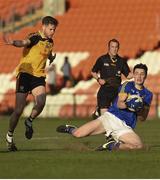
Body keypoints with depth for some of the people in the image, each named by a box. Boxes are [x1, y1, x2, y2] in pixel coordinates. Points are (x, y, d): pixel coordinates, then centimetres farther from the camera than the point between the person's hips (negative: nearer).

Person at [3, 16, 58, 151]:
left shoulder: (50, 42, 11)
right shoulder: (35, 37, -11)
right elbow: (24, 43, -34)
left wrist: (51, 57, 13)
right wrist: (13, 43, -55)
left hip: (39, 76, 5)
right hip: (25, 74, -5)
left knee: (41, 103, -21)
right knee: (19, 110, -5)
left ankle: (29, 122, 8)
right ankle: (10, 135, 15)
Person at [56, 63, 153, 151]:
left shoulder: (148, 95, 10)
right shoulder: (127, 86, 3)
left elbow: (142, 118, 6)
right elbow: (119, 104, -12)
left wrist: (140, 110, -15)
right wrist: (129, 105, -32)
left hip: (124, 127, 2)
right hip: (111, 117, -2)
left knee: (139, 145, -27)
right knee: (78, 134, -13)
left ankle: (111, 146, -5)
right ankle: (70, 129, 26)